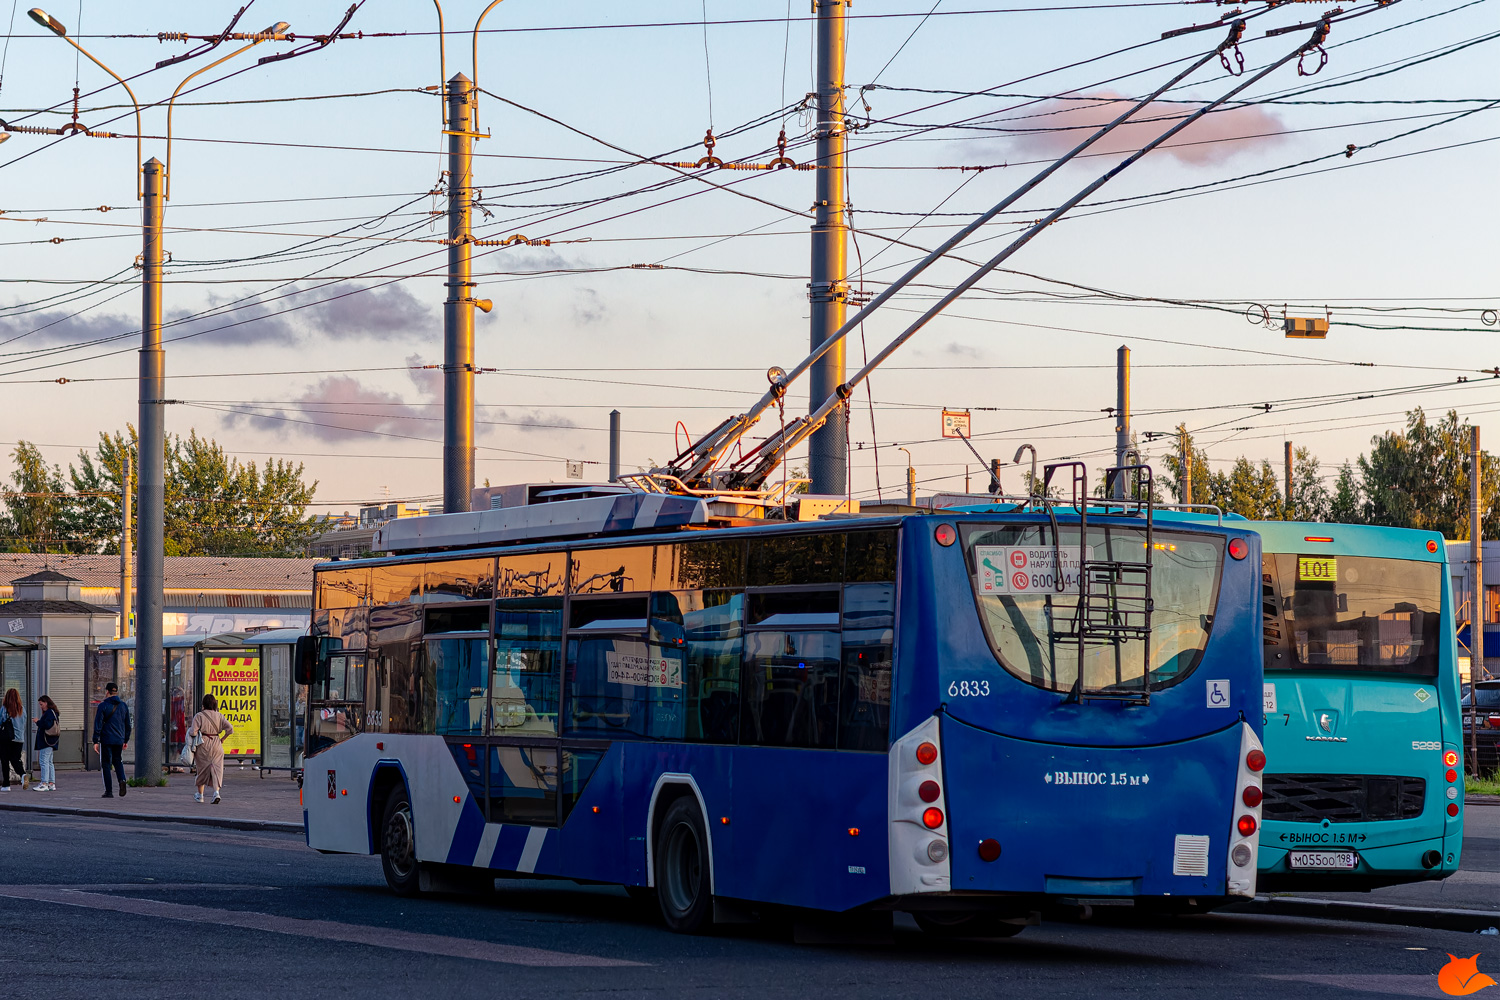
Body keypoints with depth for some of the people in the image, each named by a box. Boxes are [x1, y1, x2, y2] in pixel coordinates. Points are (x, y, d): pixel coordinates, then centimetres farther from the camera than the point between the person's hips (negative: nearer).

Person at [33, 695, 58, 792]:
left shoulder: (49, 713, -14)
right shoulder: (51, 712, 18)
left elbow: (47, 725, -23)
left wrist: (38, 722, -11)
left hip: (46, 742, -11)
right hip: (49, 743, 11)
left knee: (43, 761, -12)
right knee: (49, 762, 13)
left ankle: (44, 783, -15)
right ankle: (52, 783, 14)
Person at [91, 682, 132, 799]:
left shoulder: (103, 706, -7)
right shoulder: (123, 706, 8)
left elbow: (98, 724, -9)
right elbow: (128, 725, 13)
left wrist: (96, 741, -7)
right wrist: (126, 740, 22)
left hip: (106, 740, -4)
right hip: (119, 740, 4)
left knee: (106, 764, 3)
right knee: (117, 761, 19)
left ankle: (109, 791, 0)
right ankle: (122, 779, -8)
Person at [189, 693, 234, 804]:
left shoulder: (199, 716, -9)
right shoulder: (219, 716, 1)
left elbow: (194, 732, -17)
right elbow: (230, 729, -7)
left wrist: (189, 732, 6)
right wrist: (223, 739, 7)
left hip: (203, 745, -2)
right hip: (216, 745, 2)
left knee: (201, 769, 13)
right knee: (216, 768, 3)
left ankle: (200, 795, 26)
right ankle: (216, 792, -18)